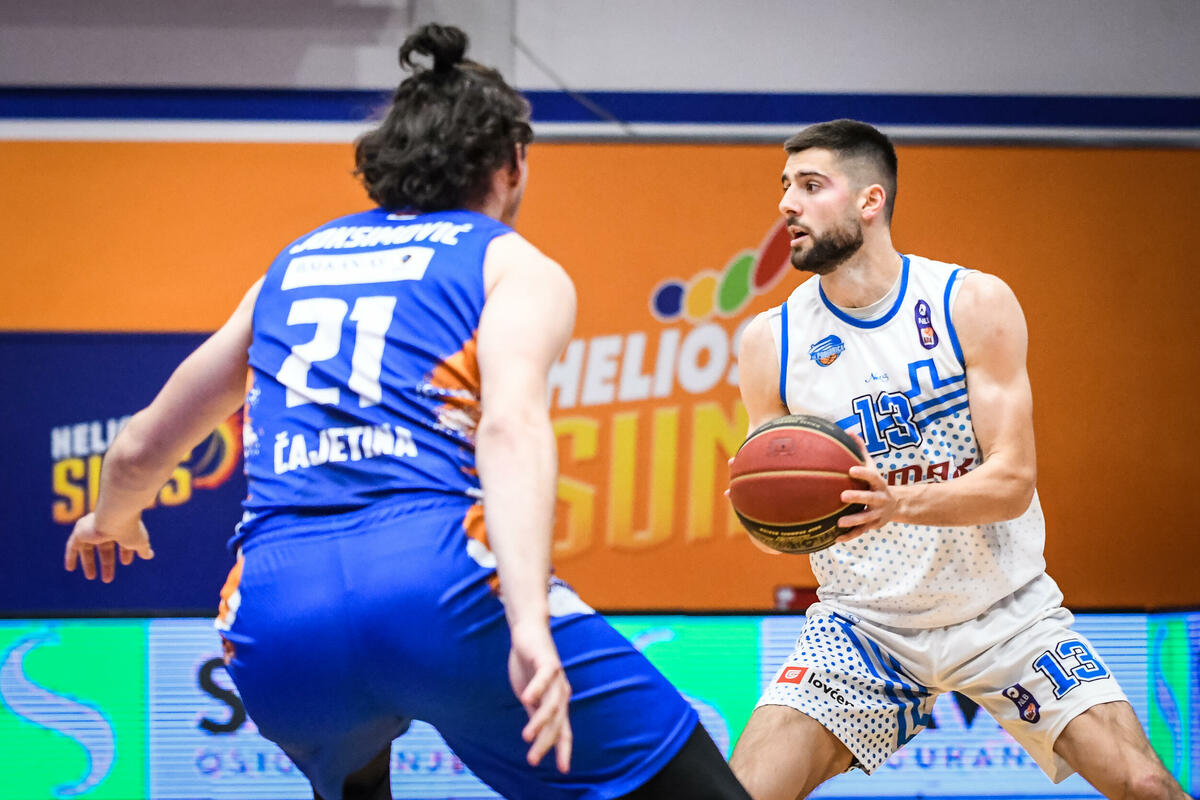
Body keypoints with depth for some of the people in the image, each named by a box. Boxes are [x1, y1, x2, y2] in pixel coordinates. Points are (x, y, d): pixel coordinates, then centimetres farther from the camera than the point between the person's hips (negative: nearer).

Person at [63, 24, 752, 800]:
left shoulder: (293, 264, 29)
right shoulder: (516, 265, 14)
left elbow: (142, 448, 37)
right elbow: (511, 429, -8)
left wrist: (108, 522, 60)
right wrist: (529, 626, -21)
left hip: (274, 617, 5)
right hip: (440, 584, -5)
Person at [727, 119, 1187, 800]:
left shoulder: (976, 304, -10)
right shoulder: (772, 341, -4)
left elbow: (1012, 482, -15)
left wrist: (896, 503, -34)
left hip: (1005, 610, -1)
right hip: (865, 621, 1)